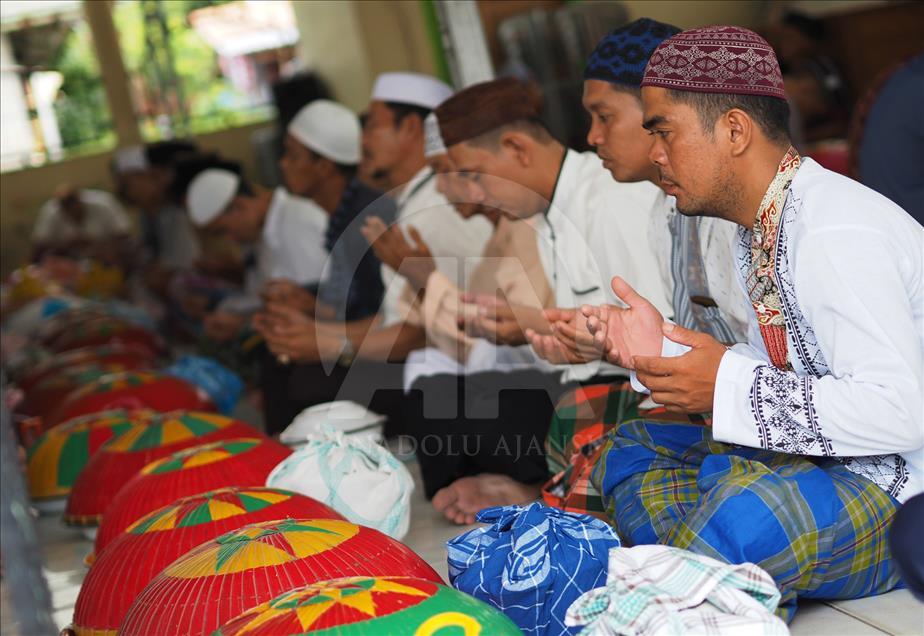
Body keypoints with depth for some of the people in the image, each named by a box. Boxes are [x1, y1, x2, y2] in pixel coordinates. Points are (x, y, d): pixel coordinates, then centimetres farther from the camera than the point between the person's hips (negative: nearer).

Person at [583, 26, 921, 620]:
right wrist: (662, 348, 1)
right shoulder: (762, 223, 9)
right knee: (629, 451, 12)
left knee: (751, 507, -38)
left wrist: (729, 386, -24)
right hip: (821, 463, 10)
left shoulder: (834, 233, -22)